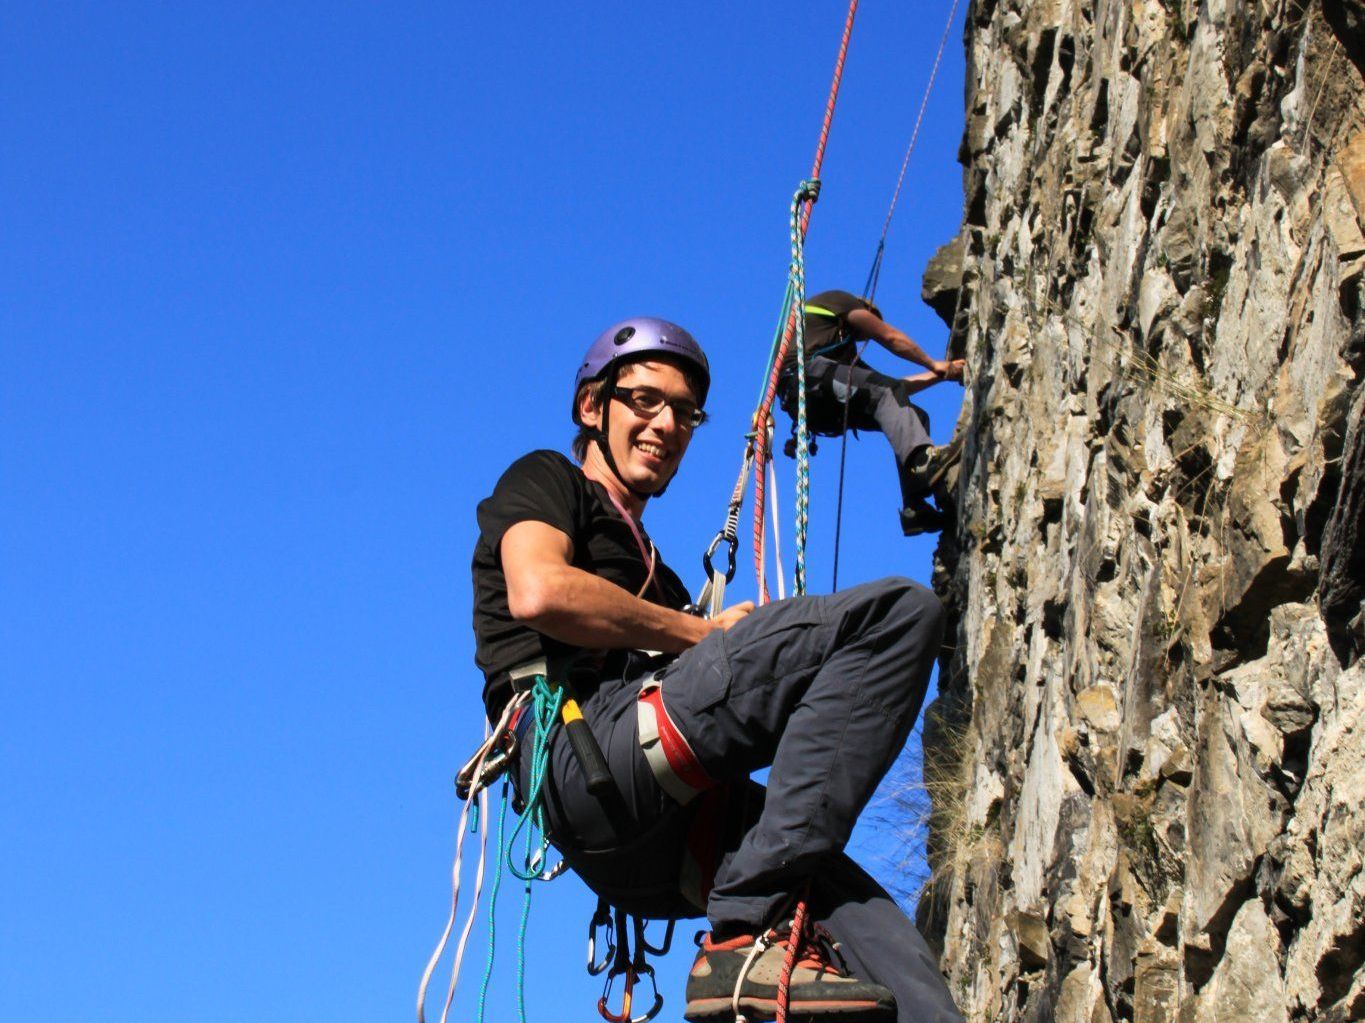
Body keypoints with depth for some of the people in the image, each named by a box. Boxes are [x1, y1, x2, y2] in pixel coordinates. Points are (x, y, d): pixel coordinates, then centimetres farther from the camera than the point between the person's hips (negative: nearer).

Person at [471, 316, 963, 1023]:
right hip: (589, 755, -7)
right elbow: (539, 592, -5)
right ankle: (752, 934, -29)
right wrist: (706, 632, 3)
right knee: (899, 612, -17)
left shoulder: (647, 567, 41)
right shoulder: (546, 481, 20)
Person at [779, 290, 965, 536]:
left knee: (914, 416, 1)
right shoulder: (838, 300, 21)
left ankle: (915, 508, -17)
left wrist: (940, 374, 35)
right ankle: (923, 460, -51)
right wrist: (933, 364, 23)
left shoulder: (846, 351, 40)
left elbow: (892, 386, 33)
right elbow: (891, 337, 14)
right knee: (885, 392, -25)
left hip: (822, 411, 8)